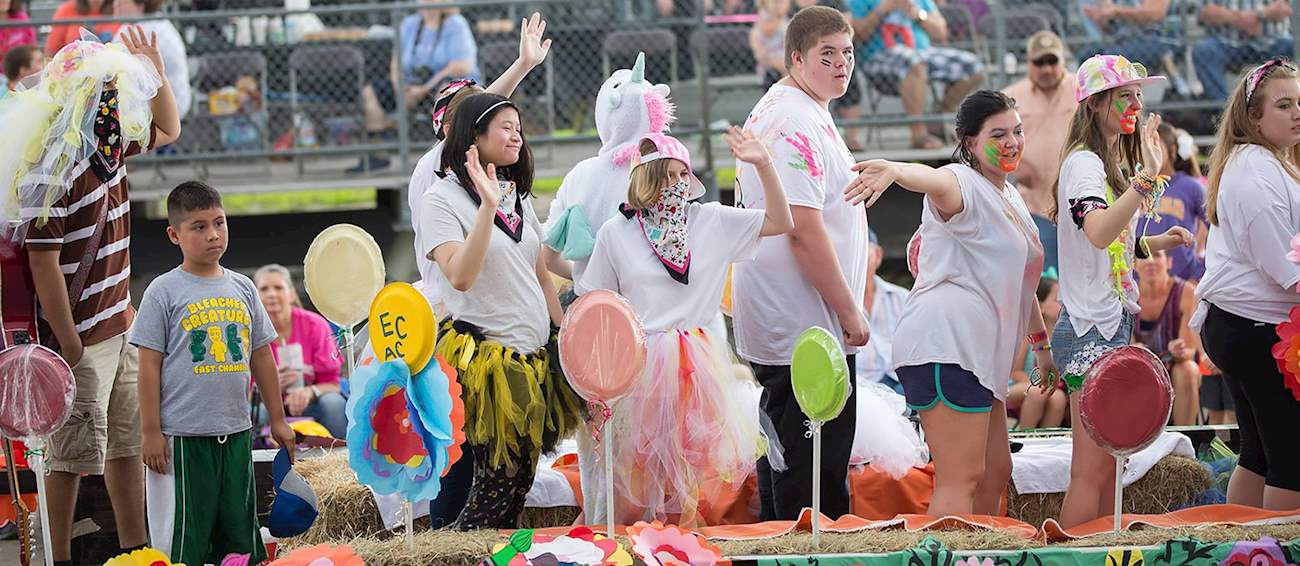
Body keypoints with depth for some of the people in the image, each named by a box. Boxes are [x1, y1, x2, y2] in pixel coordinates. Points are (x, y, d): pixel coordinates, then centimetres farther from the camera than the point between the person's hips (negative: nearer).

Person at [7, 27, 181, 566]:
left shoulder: (109, 145, 5)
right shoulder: (49, 168, -21)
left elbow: (167, 129, 24)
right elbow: (44, 261, -22)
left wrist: (154, 70, 6)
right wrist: (69, 346, -21)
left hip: (119, 325, 9)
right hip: (81, 336, -9)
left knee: (129, 441, 16)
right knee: (75, 452, -2)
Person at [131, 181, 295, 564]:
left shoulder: (242, 288, 8)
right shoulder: (164, 292, -6)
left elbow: (261, 356, 15)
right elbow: (149, 365, -6)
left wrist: (277, 418, 16)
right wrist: (151, 431, -9)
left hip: (236, 432, 5)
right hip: (182, 435, -5)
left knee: (238, 533, 12)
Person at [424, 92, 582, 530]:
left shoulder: (520, 196, 14)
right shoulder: (444, 197, -8)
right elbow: (460, 277, -22)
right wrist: (488, 207, -27)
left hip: (534, 356, 7)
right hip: (484, 355, -7)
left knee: (521, 482, 7)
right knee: (499, 481, -9)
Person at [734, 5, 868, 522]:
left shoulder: (772, 111, 17)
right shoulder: (796, 122, -18)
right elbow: (804, 229, -24)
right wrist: (850, 312, -18)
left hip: (773, 327, 11)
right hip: (808, 327, -11)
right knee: (817, 475, -8)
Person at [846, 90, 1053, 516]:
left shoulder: (1010, 197, 22)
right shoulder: (963, 185, -8)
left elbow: (1017, 280, 34)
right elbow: (933, 180, -34)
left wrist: (1041, 343, 36)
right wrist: (895, 171, -57)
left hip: (977, 353, 10)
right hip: (945, 345, -10)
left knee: (996, 471, 14)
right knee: (961, 479, -15)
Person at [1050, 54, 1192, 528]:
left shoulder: (1105, 164, 17)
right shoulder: (1084, 163, -14)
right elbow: (1097, 233, -34)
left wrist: (1154, 243, 14)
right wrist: (1146, 177, -41)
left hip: (1110, 325, 10)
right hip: (1090, 329, -10)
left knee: (1105, 468, 12)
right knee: (1091, 472, -9)